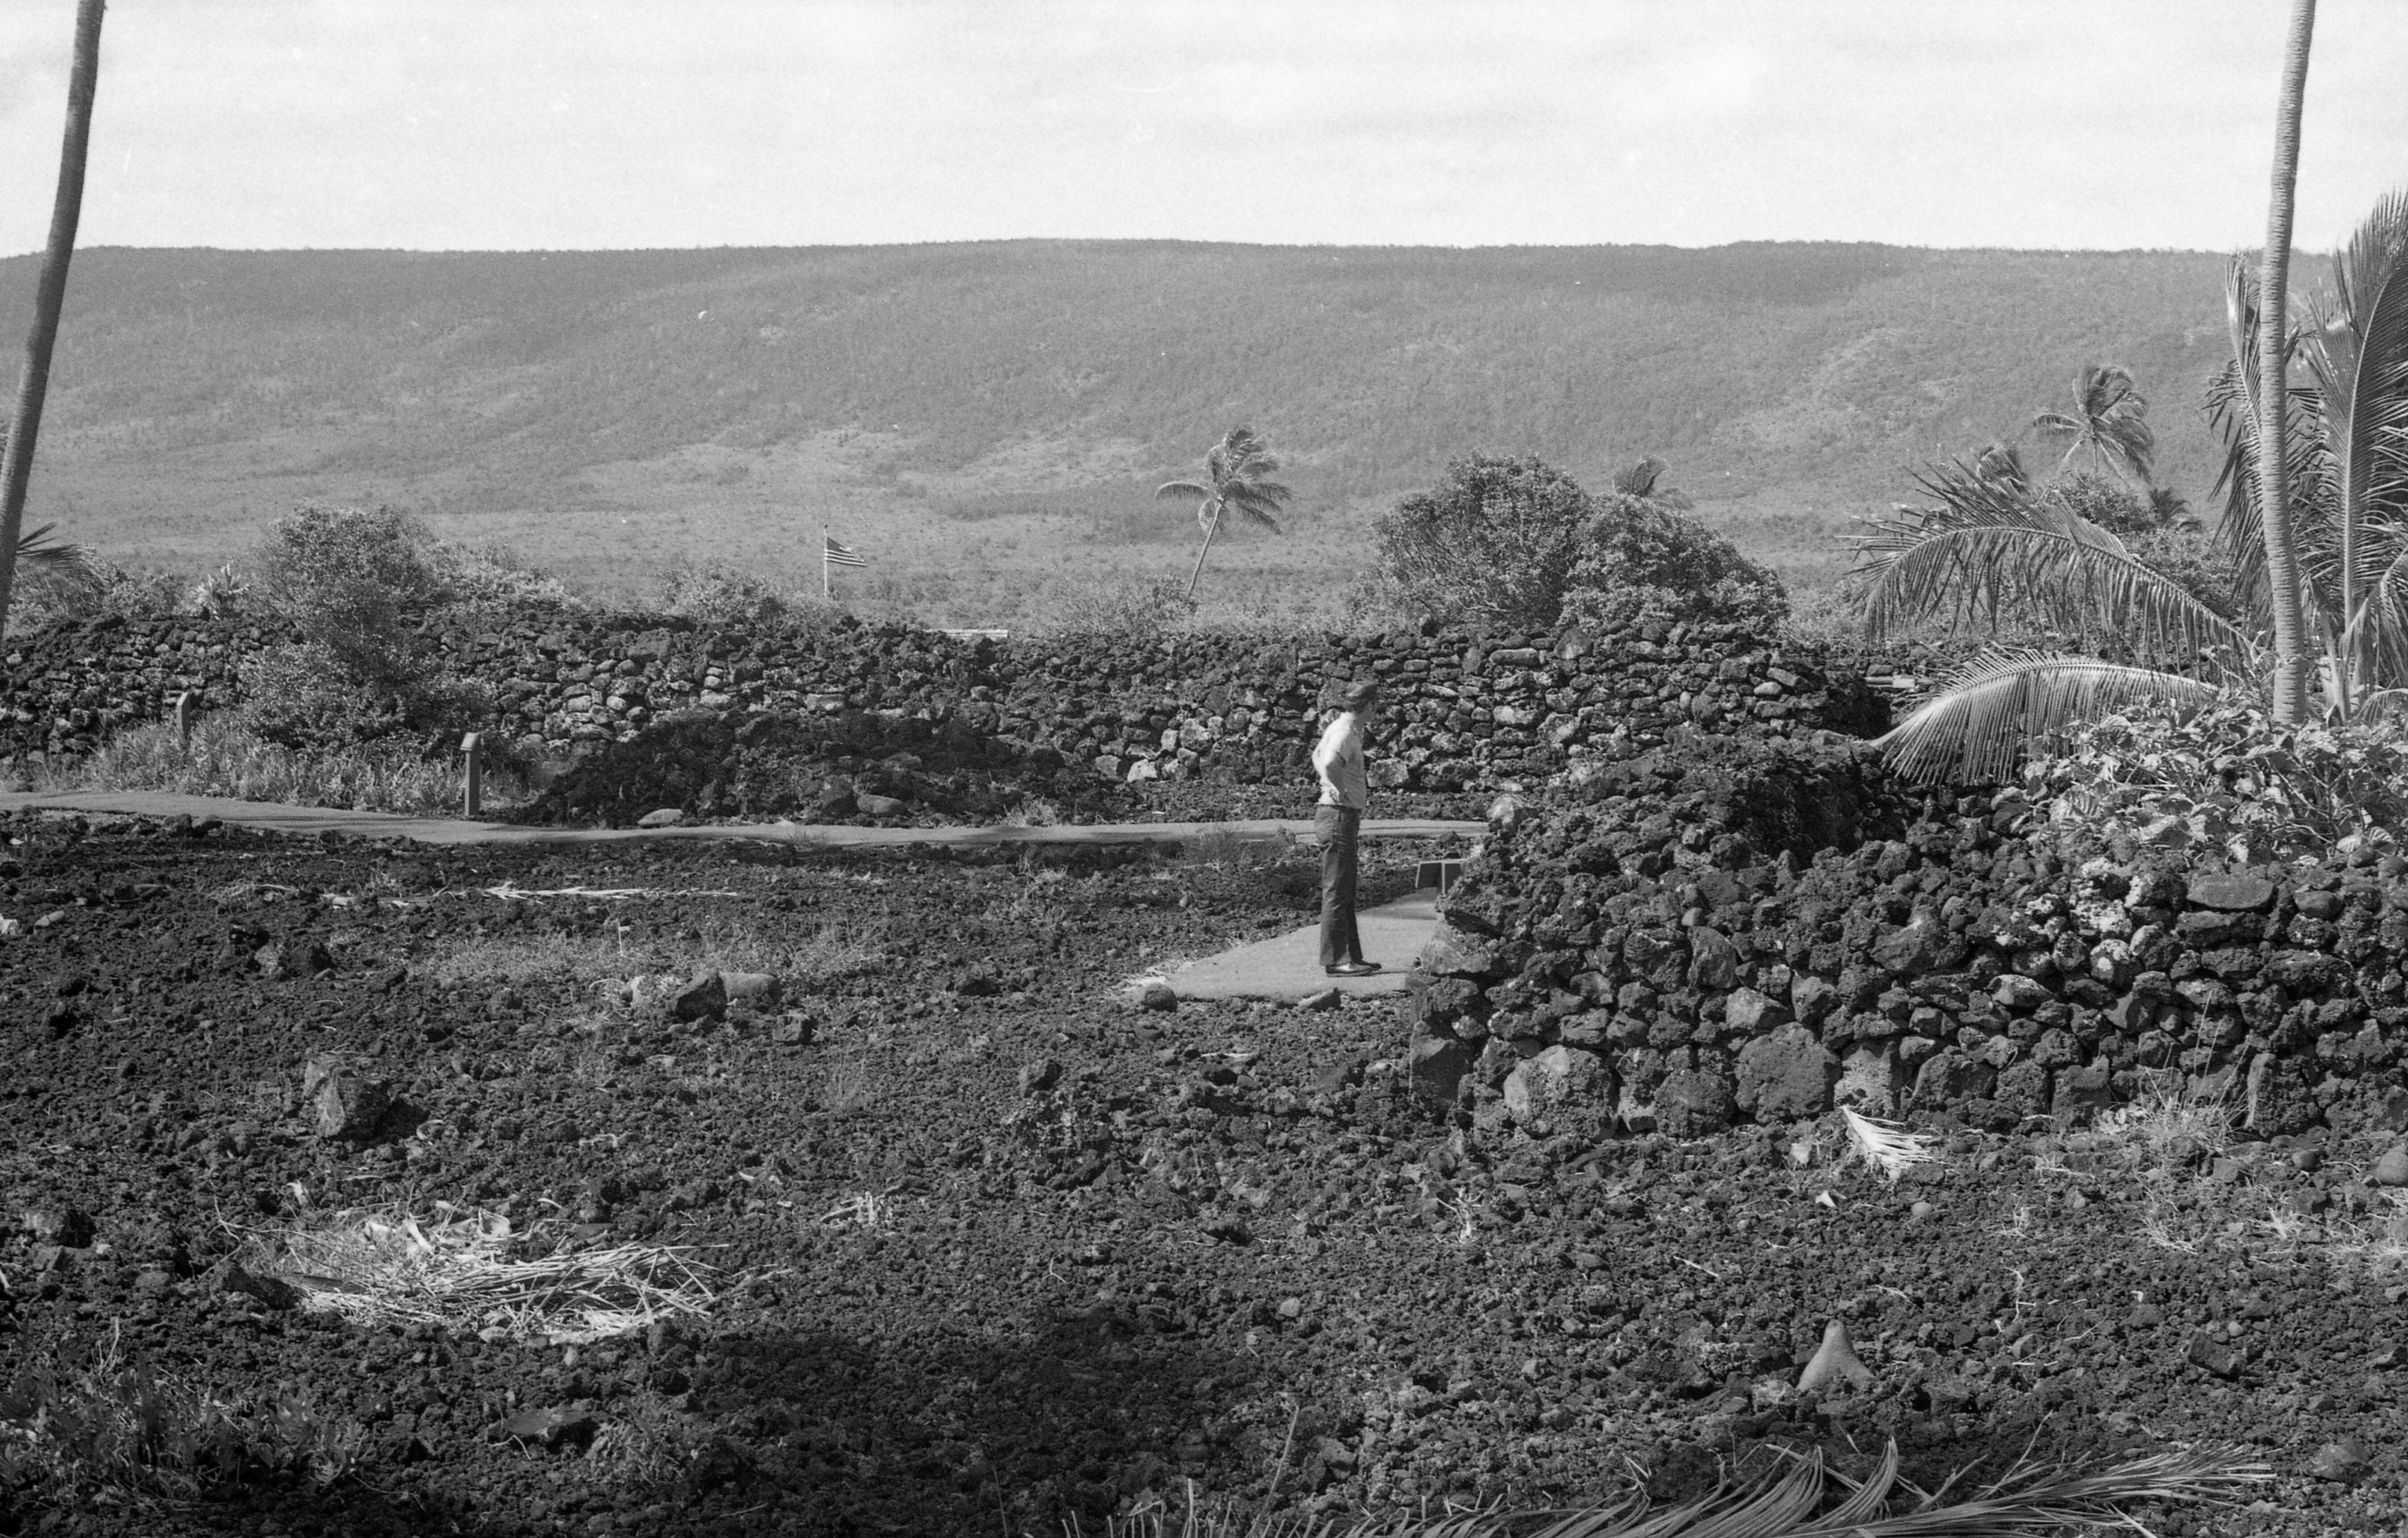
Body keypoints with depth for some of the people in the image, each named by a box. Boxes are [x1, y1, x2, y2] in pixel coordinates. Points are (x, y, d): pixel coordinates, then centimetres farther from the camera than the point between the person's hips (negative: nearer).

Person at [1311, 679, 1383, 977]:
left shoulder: (1342, 728, 14)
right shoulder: (1344, 733, -17)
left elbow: (1318, 756, 33)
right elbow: (1329, 763, -37)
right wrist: (1342, 791, -21)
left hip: (1345, 819, 10)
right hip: (1339, 816, -10)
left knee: (1346, 892, 13)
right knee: (1336, 891, -8)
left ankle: (1351, 956, 18)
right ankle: (1336, 960, -7)